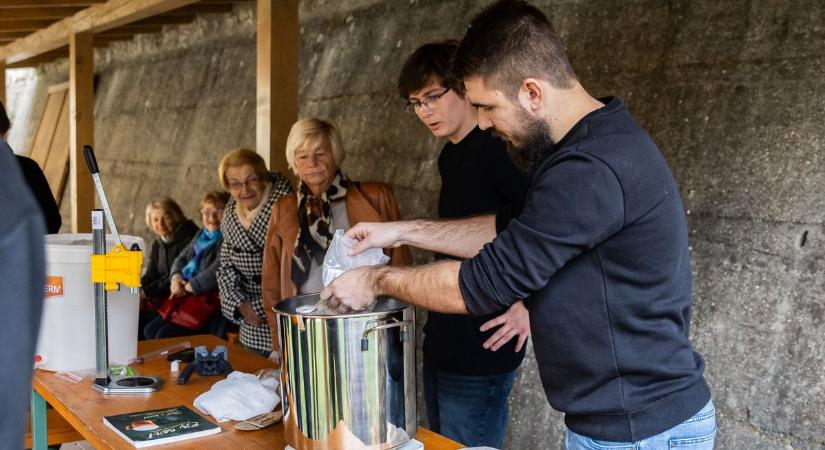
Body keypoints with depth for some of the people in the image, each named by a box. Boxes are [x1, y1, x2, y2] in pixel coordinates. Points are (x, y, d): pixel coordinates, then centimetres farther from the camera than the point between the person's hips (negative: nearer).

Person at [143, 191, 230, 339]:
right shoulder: (201, 235, 17)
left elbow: (216, 273, -25)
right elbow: (181, 258, 23)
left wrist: (189, 286, -13)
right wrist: (176, 276, 1)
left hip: (207, 302, -9)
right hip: (186, 298, 9)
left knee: (165, 336, -18)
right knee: (150, 330, 3)